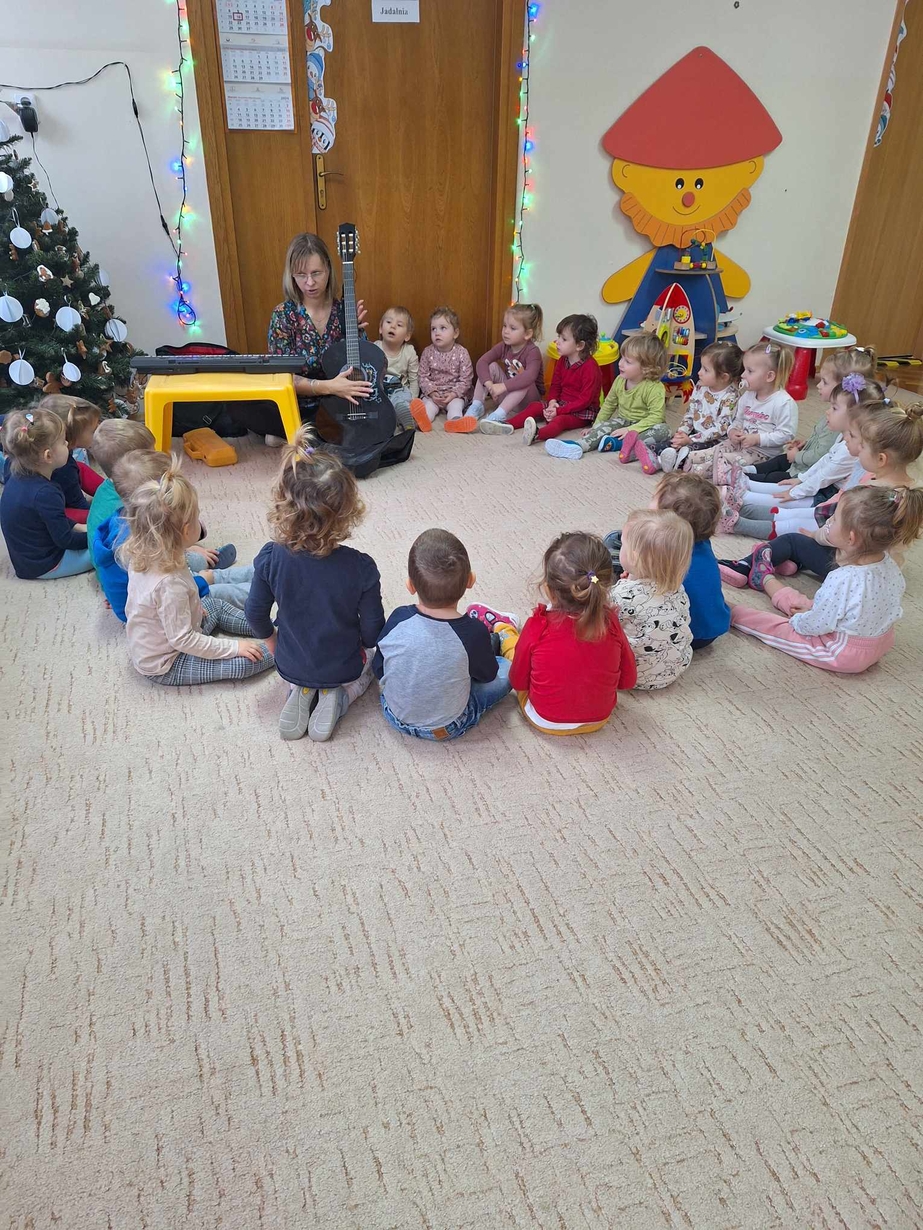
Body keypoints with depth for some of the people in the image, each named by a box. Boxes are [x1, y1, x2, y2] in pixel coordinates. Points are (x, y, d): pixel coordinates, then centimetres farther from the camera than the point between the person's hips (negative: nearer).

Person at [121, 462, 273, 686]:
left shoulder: (142, 557, -11)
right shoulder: (170, 583, -36)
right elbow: (182, 640, -30)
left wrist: (192, 607, 18)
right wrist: (233, 647, -22)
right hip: (165, 666, -9)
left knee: (215, 606, 22)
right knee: (245, 660, -12)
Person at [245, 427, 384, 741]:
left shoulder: (271, 558, -24)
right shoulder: (360, 567, -30)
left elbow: (256, 613, -9)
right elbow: (372, 632, -19)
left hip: (290, 666, 2)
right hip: (344, 668, -2)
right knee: (364, 671, 35)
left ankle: (300, 695, 6)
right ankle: (337, 698, 4)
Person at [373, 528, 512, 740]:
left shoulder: (398, 619, -23)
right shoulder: (474, 631, -29)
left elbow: (379, 671, -7)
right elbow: (487, 675, -7)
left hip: (396, 716, 3)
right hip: (447, 727, -3)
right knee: (506, 668, 14)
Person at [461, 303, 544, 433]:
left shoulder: (532, 351, -22)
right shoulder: (503, 346, -5)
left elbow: (529, 376, -40)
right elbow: (482, 362, -15)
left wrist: (503, 387, -46)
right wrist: (488, 383, -33)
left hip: (528, 398, -5)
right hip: (507, 393, 5)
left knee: (525, 381, -35)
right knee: (492, 366, -12)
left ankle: (499, 414, -41)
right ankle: (476, 406, -19)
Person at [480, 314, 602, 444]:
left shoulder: (590, 367, -18)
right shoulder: (562, 361, 7)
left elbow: (585, 400, -21)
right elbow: (555, 385, 12)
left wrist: (559, 411, -25)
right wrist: (552, 402, -11)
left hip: (583, 412, -9)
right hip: (561, 404, 9)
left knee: (560, 419, -37)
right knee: (534, 406, -6)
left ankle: (537, 434, -67)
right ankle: (508, 425, -23)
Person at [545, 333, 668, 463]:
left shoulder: (655, 388, -20)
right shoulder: (620, 381, -2)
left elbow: (656, 416, -26)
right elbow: (609, 404, 11)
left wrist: (631, 430, -35)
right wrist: (596, 426, 4)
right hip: (624, 421, 4)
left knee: (663, 430, -33)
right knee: (607, 425, -23)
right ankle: (577, 446, -45)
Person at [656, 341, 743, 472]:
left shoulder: (731, 396, -17)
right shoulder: (700, 387, 3)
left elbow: (721, 427, -21)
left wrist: (691, 439, -24)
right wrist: (682, 432, -8)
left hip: (715, 441, -6)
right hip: (694, 432, 6)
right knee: (660, 446, -15)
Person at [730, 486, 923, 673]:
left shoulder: (842, 581, -37)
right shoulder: (887, 563, -13)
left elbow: (815, 625, -22)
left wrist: (796, 620, -2)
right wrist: (813, 605, 10)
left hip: (842, 654, -7)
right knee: (800, 601, 28)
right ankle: (766, 580, 53)